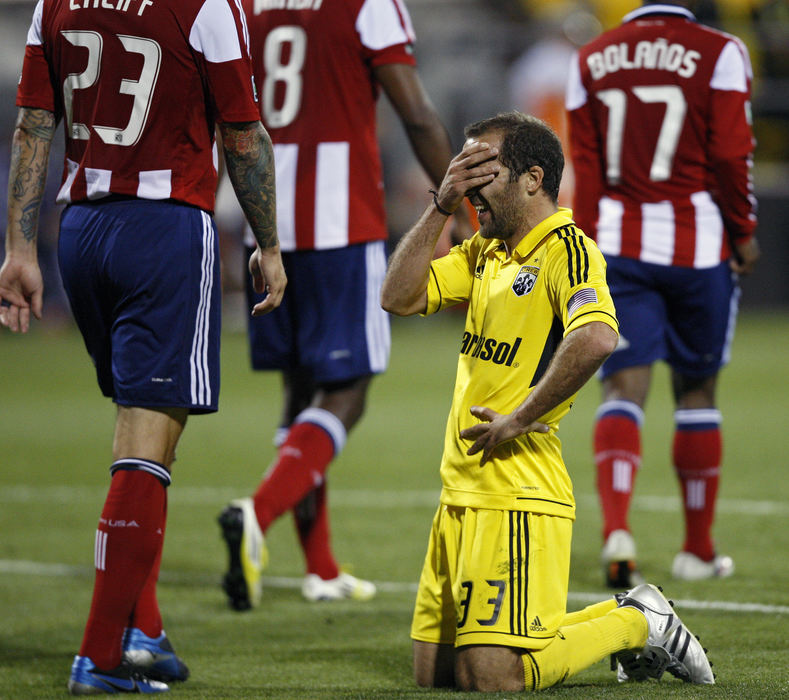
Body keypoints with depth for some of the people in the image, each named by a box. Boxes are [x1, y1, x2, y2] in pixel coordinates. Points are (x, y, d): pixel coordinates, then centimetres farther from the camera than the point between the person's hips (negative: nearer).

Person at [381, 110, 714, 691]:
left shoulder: (567, 249, -12)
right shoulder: (484, 252, 17)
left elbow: (595, 338, -30)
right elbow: (399, 297, 13)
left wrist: (518, 420, -22)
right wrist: (441, 207, 5)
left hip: (517, 495, -9)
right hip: (462, 492, 9)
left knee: (493, 679, -15)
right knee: (433, 673, 11)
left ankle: (638, 625, 8)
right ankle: (625, 616, 22)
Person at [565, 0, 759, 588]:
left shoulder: (592, 60, 6)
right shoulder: (719, 53, -4)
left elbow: (585, 165, 7)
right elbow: (731, 154, -7)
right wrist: (743, 231, 5)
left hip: (617, 241, 2)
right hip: (696, 243, -2)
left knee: (624, 388, -3)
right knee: (696, 390, 11)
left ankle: (616, 529, -26)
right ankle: (698, 549, 19)